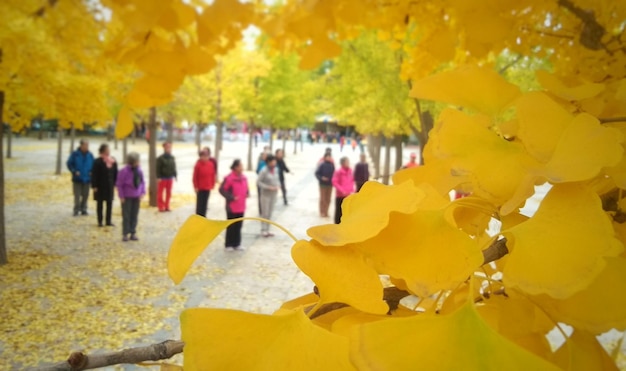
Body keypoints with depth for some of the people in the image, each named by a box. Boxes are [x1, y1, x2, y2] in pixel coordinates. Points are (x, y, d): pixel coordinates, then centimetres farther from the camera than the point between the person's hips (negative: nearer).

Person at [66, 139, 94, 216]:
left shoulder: (90, 155, 3)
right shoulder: (75, 154, -6)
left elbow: (93, 165, 11)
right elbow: (69, 163, -2)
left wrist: (91, 172, -5)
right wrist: (74, 171, -13)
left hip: (87, 179, 3)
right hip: (77, 179, -3)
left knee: (85, 195, 8)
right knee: (77, 195, 1)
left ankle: (83, 209, 20)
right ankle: (76, 210, 10)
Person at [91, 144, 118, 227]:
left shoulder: (113, 161, 3)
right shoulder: (98, 162, -11)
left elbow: (115, 173, 9)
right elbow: (94, 175, -11)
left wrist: (114, 184, 5)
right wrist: (94, 186, -14)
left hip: (110, 186, 5)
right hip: (100, 186, -4)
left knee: (109, 203, 7)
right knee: (100, 203, 6)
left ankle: (108, 221, 16)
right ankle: (100, 221, 14)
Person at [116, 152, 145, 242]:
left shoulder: (139, 170, 1)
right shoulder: (124, 171, -15)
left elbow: (142, 182, 12)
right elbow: (119, 184, -9)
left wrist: (142, 192, 2)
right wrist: (121, 197, -9)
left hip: (136, 197, 5)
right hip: (127, 197, -5)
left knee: (134, 216, 8)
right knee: (126, 216, 2)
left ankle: (133, 234, 17)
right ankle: (125, 234, 11)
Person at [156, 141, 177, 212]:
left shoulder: (172, 158, 8)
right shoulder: (160, 158, -10)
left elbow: (174, 168, 15)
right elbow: (158, 168, -11)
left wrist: (175, 175, 13)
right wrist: (158, 177, -16)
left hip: (170, 178, 6)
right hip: (162, 178, -6)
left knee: (169, 193, 10)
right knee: (160, 193, 1)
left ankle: (166, 206, 19)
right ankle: (161, 207, 9)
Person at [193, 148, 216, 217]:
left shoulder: (211, 164, 0)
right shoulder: (198, 164, -13)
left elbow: (213, 175, 10)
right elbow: (195, 177, -10)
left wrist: (212, 185, 8)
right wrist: (196, 187, -10)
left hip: (208, 188, 4)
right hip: (200, 188, -4)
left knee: (205, 203, 13)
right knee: (199, 203, 1)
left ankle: (203, 216, 23)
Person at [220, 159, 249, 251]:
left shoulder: (243, 177, 6)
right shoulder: (229, 178, -17)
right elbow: (222, 190, -15)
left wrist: (248, 193, 1)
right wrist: (231, 197, -18)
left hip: (241, 207, 7)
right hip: (232, 207, -7)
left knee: (238, 226, 13)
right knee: (231, 226, 4)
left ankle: (237, 244, 24)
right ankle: (229, 245, 15)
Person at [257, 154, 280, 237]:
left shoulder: (276, 170, 4)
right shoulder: (264, 171, -15)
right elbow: (258, 182, -15)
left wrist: (277, 186, -4)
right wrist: (268, 187, -20)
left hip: (273, 194, 6)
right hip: (265, 194, -6)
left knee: (269, 213, 12)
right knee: (265, 213, -2)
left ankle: (267, 230, 20)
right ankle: (263, 231, 6)